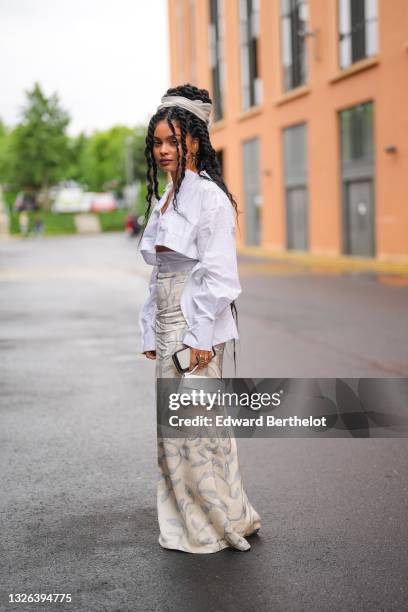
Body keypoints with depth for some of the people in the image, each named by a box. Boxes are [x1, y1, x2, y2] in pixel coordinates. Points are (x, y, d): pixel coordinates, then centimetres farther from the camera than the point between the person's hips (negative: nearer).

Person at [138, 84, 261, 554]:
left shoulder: (209, 197, -11)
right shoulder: (165, 199, 15)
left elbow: (218, 275, -17)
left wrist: (200, 337, -20)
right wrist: (150, 333, 17)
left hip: (197, 329, -9)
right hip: (168, 329, 9)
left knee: (195, 428, -2)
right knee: (174, 430, 13)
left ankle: (226, 522, 15)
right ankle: (186, 528, 26)